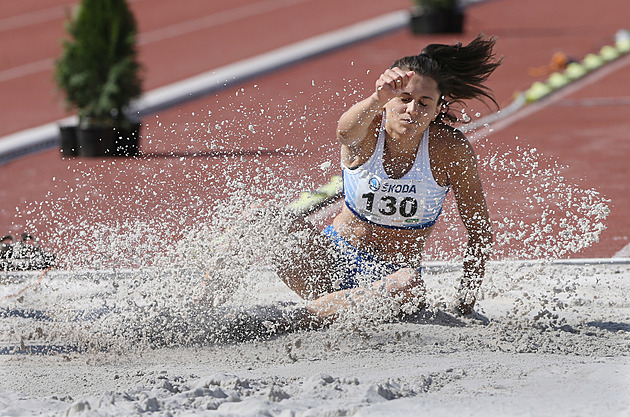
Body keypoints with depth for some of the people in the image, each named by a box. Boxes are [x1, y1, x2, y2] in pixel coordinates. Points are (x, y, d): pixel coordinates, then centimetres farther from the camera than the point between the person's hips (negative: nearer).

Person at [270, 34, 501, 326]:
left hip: (394, 273, 2)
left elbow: (481, 233, -6)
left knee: (408, 286, -39)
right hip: (337, 257, -2)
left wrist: (465, 304, -12)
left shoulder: (450, 149, -13)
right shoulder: (369, 130, -15)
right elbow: (346, 133, -43)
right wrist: (377, 100, -64)